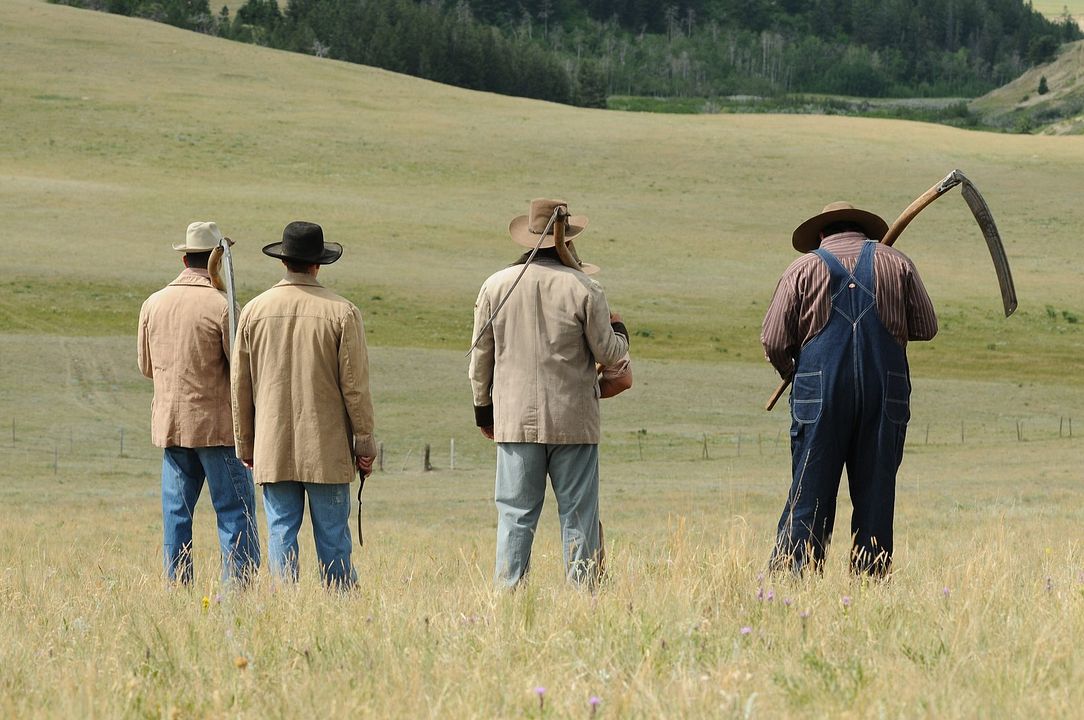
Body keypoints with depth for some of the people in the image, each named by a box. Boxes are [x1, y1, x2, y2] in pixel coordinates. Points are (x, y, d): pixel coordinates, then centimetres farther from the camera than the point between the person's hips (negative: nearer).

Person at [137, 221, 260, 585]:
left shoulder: (153, 304, 4)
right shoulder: (223, 305, -12)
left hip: (169, 426, 5)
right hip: (218, 425, -5)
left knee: (176, 515, 9)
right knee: (235, 514, -1)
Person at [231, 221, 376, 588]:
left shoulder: (254, 311, 2)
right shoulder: (342, 312, -6)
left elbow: (240, 387, 7)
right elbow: (355, 385, -5)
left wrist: (246, 444, 17)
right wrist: (364, 444, 3)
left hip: (273, 446, 2)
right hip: (327, 448, -2)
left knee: (281, 532, 4)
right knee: (332, 535, 3)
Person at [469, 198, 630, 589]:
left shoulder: (496, 286, 3)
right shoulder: (584, 288, -6)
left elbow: (480, 356, 8)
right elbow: (608, 352, -1)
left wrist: (483, 409, 20)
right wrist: (619, 332, 22)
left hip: (515, 420, 2)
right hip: (573, 422, -2)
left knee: (515, 514, 3)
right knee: (578, 514, 4)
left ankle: (507, 591, -1)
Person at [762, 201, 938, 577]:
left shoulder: (804, 268, 5)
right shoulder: (897, 264, 10)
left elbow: (774, 342, 1)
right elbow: (926, 328, 14)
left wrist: (789, 371, 21)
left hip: (820, 392, -1)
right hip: (886, 393, 1)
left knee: (809, 493, 1)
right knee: (875, 494, 6)